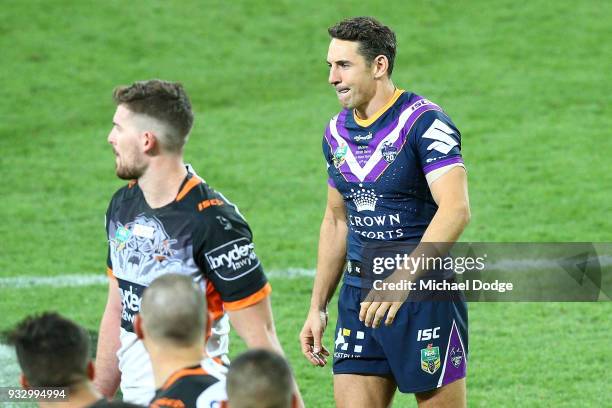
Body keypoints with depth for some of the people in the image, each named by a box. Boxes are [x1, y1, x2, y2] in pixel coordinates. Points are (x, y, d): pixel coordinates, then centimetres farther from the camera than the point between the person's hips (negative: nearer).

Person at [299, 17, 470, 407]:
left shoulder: (424, 122, -13)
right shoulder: (338, 131, 9)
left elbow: (456, 210, -25)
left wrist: (402, 280, -34)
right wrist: (318, 307, 18)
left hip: (425, 295, -6)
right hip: (359, 298, 6)